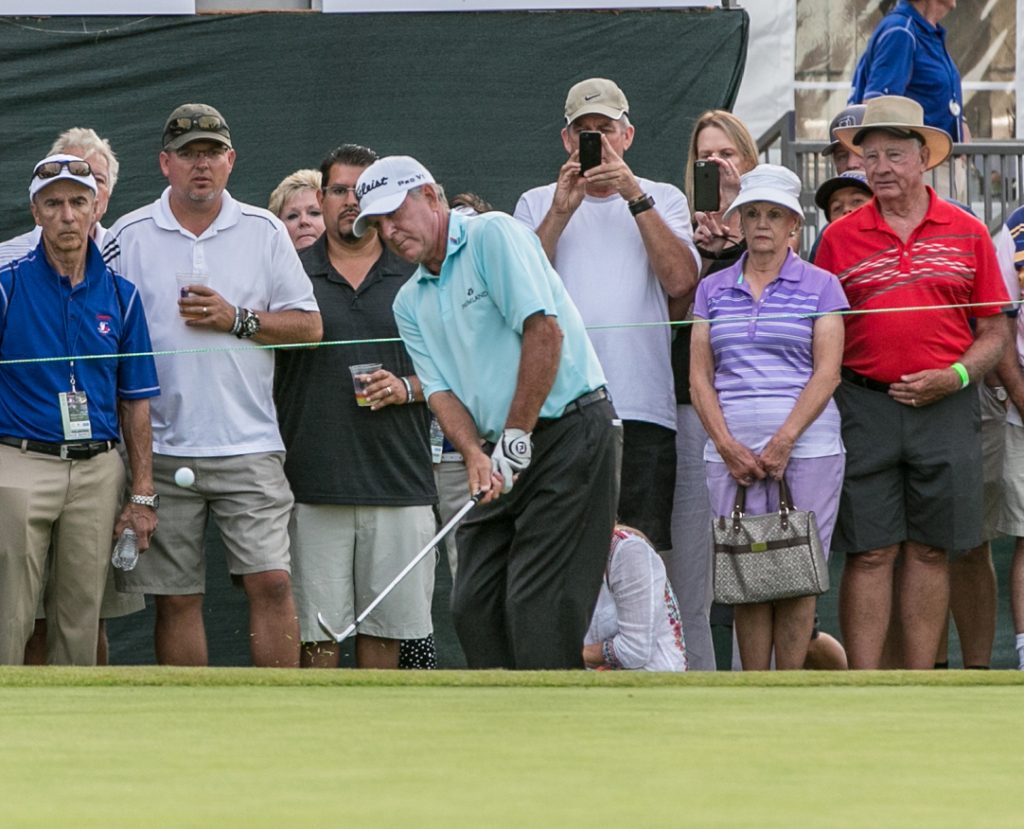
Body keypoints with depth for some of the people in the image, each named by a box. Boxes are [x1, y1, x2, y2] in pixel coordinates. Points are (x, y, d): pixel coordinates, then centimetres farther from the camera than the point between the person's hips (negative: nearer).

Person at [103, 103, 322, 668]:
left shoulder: (264, 231, 7)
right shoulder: (130, 236, 5)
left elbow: (308, 325, 7)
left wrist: (237, 319, -8)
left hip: (249, 445, 0)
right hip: (163, 447, 0)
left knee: (271, 581, -8)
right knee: (176, 598, 2)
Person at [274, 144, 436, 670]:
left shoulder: (416, 277, 9)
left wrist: (406, 388, -7)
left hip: (397, 482, 1)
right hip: (314, 483, -1)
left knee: (385, 625, 4)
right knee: (316, 628, -2)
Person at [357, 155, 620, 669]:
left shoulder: (493, 235, -7)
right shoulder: (410, 304, 16)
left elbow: (543, 330, -16)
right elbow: (440, 390, 7)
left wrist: (515, 439, -16)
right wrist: (475, 454, -14)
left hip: (568, 431, -8)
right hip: (505, 457, 8)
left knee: (537, 604, -14)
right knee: (473, 607, 1)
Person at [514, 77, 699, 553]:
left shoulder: (663, 200, 14)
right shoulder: (537, 204, 16)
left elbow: (680, 281, -4)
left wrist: (635, 196, -7)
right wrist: (560, 213, -8)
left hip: (642, 408, 0)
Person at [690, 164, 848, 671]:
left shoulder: (819, 287, 6)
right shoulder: (713, 290, 15)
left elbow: (827, 372, -2)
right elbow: (699, 376, 9)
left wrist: (784, 442, -12)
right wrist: (727, 446, -5)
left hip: (806, 447, -2)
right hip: (730, 451, 2)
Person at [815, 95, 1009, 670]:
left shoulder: (967, 234, 7)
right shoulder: (841, 238, 6)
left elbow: (994, 332, 8)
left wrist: (955, 376, -9)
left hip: (945, 409, 1)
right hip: (864, 404, -1)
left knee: (930, 551, 5)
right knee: (869, 553, -3)